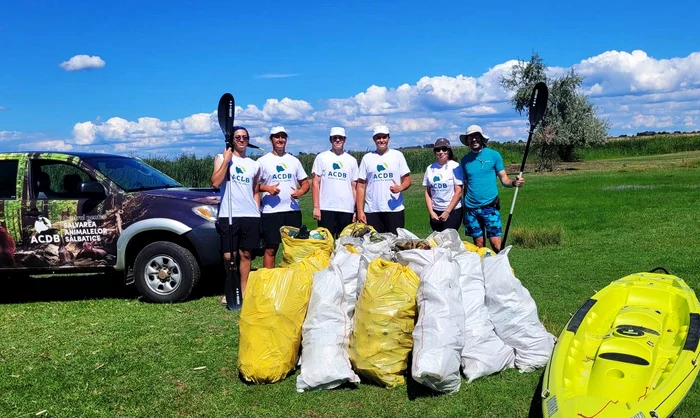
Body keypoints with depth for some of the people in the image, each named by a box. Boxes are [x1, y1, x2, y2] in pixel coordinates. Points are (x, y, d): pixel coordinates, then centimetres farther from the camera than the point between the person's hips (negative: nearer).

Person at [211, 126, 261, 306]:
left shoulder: (254, 165, 16)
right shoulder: (221, 158, 6)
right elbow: (216, 182, -10)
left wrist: (258, 213, 14)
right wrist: (226, 159, -11)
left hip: (251, 216, 3)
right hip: (228, 216, -3)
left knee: (245, 254, 5)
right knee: (229, 256, -3)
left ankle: (243, 291, 13)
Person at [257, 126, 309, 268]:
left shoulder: (294, 160, 14)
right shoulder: (263, 161, 4)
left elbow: (305, 182, 15)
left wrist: (301, 191, -6)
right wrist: (267, 188, -17)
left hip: (293, 210, 3)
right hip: (271, 211, -3)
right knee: (271, 249, -2)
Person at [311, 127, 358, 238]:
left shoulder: (352, 160, 12)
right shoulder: (321, 158, 5)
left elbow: (354, 187, 11)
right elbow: (315, 183, 1)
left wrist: (357, 210, 4)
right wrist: (316, 207, -7)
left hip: (347, 209, 2)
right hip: (326, 208, -2)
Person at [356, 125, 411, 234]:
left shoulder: (397, 155, 8)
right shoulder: (367, 158, 8)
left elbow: (407, 179, 7)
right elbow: (361, 186, 6)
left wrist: (400, 187, -16)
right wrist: (360, 211, -2)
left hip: (395, 209, 0)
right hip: (372, 211, 0)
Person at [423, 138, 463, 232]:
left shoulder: (454, 166, -5)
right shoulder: (430, 168, 8)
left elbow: (458, 192, -7)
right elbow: (427, 192, 10)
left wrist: (447, 212, -9)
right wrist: (431, 212, 0)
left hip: (453, 211, -4)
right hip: (435, 212, 4)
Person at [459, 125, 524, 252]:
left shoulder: (494, 155, 0)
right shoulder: (465, 160, 7)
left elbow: (504, 179, 0)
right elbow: (465, 186, 12)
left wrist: (514, 182, -23)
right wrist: (463, 208, 6)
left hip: (490, 206, -2)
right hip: (471, 208, 3)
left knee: (496, 245, -9)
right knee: (478, 245, 7)